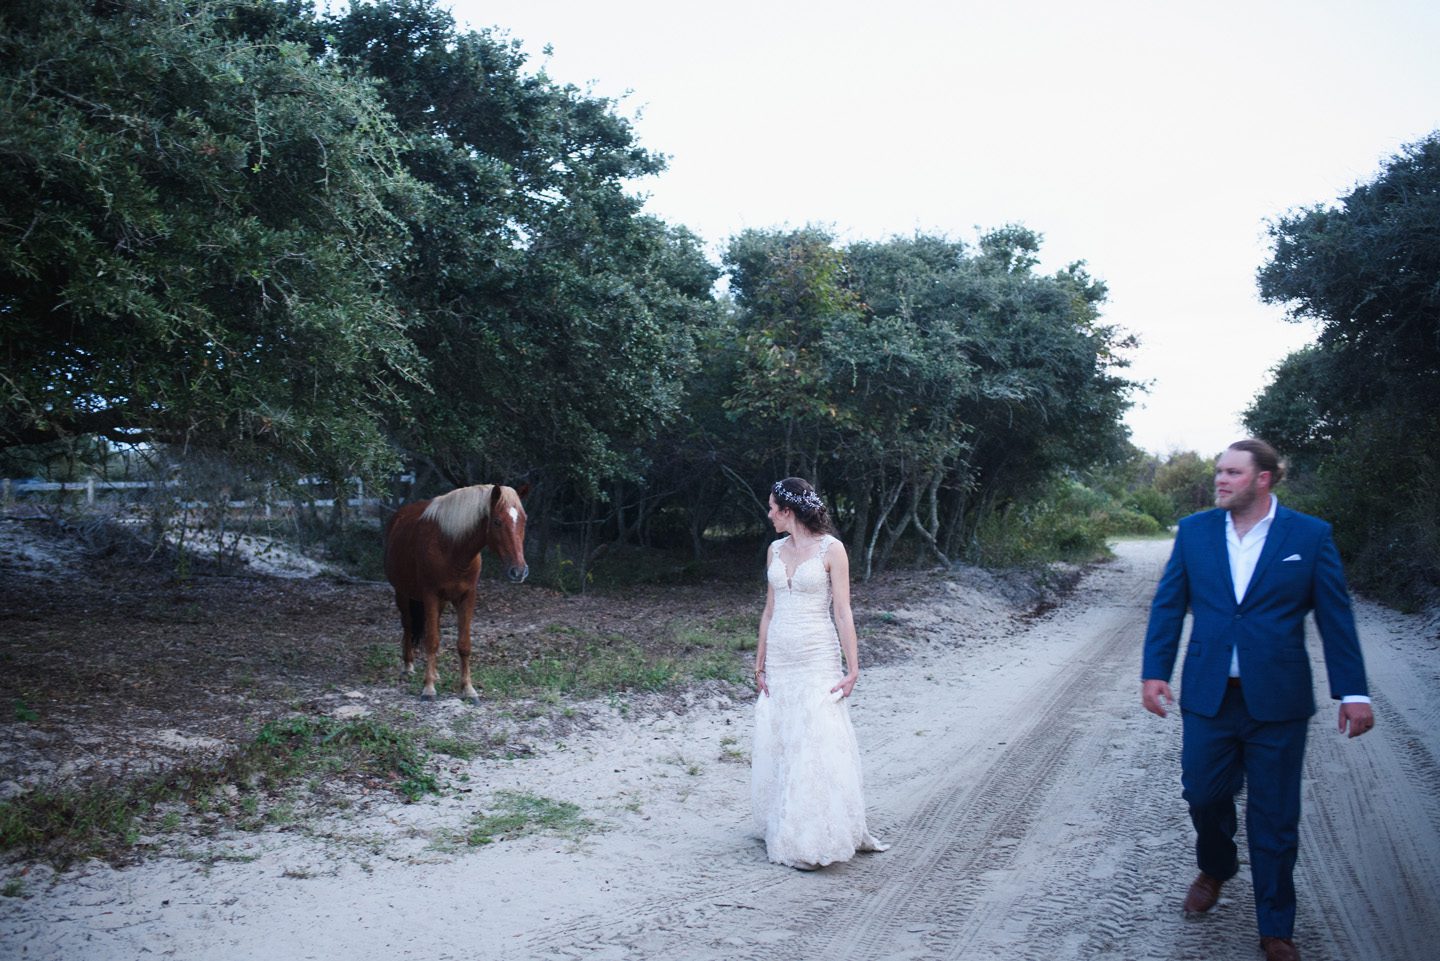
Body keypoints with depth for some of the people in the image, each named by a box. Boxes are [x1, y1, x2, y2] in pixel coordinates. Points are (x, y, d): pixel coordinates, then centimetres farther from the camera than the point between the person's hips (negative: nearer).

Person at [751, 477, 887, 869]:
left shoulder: (831, 549, -7)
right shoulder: (775, 550, 9)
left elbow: (842, 612, -9)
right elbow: (770, 610, 13)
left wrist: (852, 668, -12)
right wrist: (760, 663, 10)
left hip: (817, 660, -6)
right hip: (780, 660, 6)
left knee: (817, 745, -6)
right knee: (775, 744, 8)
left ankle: (815, 841, 4)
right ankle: (783, 833, 20)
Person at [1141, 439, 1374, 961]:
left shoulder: (1310, 535, -3)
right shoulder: (1194, 530, 3)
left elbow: (1336, 617, -1)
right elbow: (1168, 605, 6)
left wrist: (1353, 691, -3)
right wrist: (1154, 672, -1)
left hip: (1277, 699, -2)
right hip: (1208, 696, 2)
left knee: (1274, 817, 6)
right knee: (1203, 794, 10)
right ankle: (1215, 868, 42)